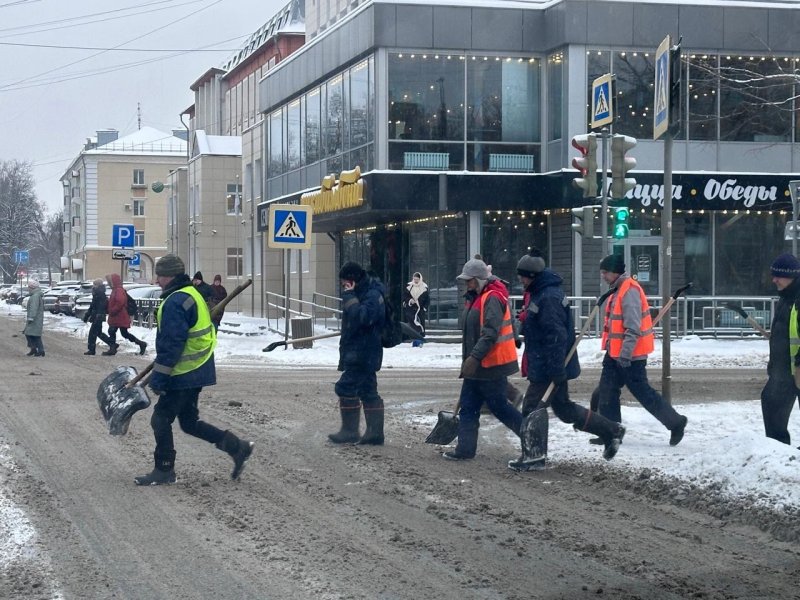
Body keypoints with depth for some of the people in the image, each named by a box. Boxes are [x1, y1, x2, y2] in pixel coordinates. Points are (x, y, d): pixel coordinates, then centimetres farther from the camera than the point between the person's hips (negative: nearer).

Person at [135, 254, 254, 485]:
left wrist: (158, 378, -19)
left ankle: (164, 470, 11)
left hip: (184, 375, -10)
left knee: (161, 419, 1)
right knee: (189, 421, 16)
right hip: (196, 371, 10)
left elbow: (171, 345, -23)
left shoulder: (175, 302, -20)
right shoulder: (192, 294, 14)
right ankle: (237, 447, 15)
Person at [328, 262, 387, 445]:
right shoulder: (362, 293, 16)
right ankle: (375, 432, 14)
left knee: (346, 387, -9)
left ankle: (350, 431, -4)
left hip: (362, 353, -11)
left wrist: (349, 297, -24)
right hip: (364, 354, 11)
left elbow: (361, 317, -31)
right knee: (368, 391, 11)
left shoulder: (373, 296, -16)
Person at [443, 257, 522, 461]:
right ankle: (465, 448, 11)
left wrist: (474, 357, -31)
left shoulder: (492, 299, -18)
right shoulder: (476, 298, 15)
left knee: (498, 406, -1)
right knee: (468, 408, 8)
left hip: (491, 365, -10)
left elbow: (490, 333, -27)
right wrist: (469, 359, 22)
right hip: (476, 365, 10)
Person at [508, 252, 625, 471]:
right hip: (547, 366, 11)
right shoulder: (538, 293, 13)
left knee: (532, 406, -4)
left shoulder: (548, 297, -21)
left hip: (547, 368, -11)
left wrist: (557, 371, -26)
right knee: (564, 408, 16)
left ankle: (533, 456, 5)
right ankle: (611, 430, 21)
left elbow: (556, 336, -25)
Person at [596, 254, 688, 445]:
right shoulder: (619, 289, 13)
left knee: (641, 391, -2)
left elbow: (633, 327, -24)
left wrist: (625, 353, -26)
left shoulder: (629, 291, -19)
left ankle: (675, 422, 10)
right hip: (615, 352, 10)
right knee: (607, 389, 8)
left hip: (629, 354, -10)